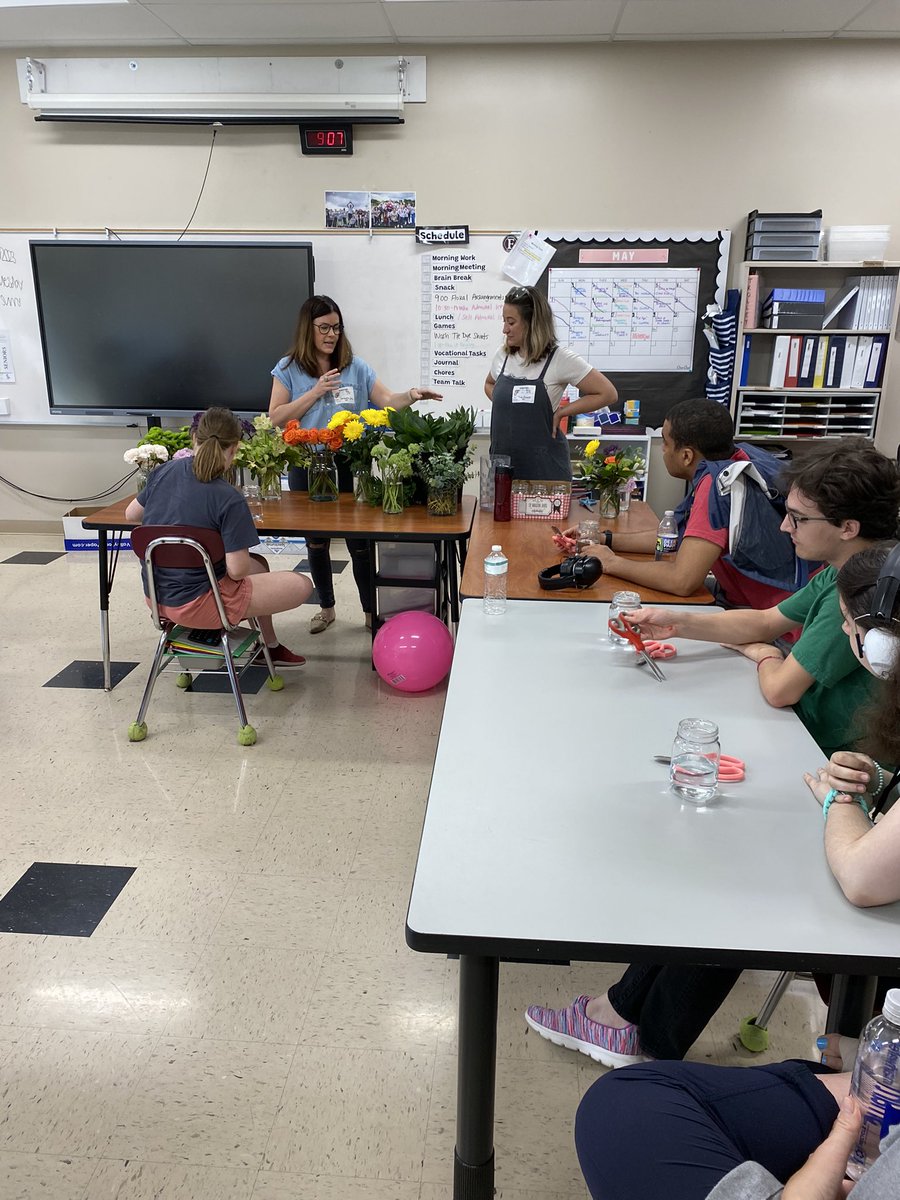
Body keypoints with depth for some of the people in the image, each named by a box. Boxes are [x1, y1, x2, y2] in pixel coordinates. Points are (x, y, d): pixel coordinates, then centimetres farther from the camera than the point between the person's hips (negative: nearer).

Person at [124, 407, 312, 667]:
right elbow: (237, 569, -22)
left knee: (258, 564, 28)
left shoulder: (164, 471, -2)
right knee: (302, 585, -1)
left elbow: (130, 514, 13)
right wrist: (251, 564, 1)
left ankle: (271, 647, 36)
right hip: (195, 604, -8)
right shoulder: (229, 499, -22)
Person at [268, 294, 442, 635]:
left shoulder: (355, 367, 3)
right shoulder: (289, 369, 2)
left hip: (349, 466, -1)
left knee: (359, 541, 1)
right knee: (316, 542, 14)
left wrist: (412, 395, -24)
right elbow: (276, 418, -4)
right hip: (307, 467, 1)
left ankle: (371, 610, 17)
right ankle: (326, 607, 32)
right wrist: (316, 392, -11)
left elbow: (386, 400, -3)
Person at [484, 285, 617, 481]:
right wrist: (507, 407, 8)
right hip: (502, 460, 4)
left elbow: (608, 394, -8)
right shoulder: (503, 355, 6)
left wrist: (559, 413, -8)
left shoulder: (560, 359, -9)